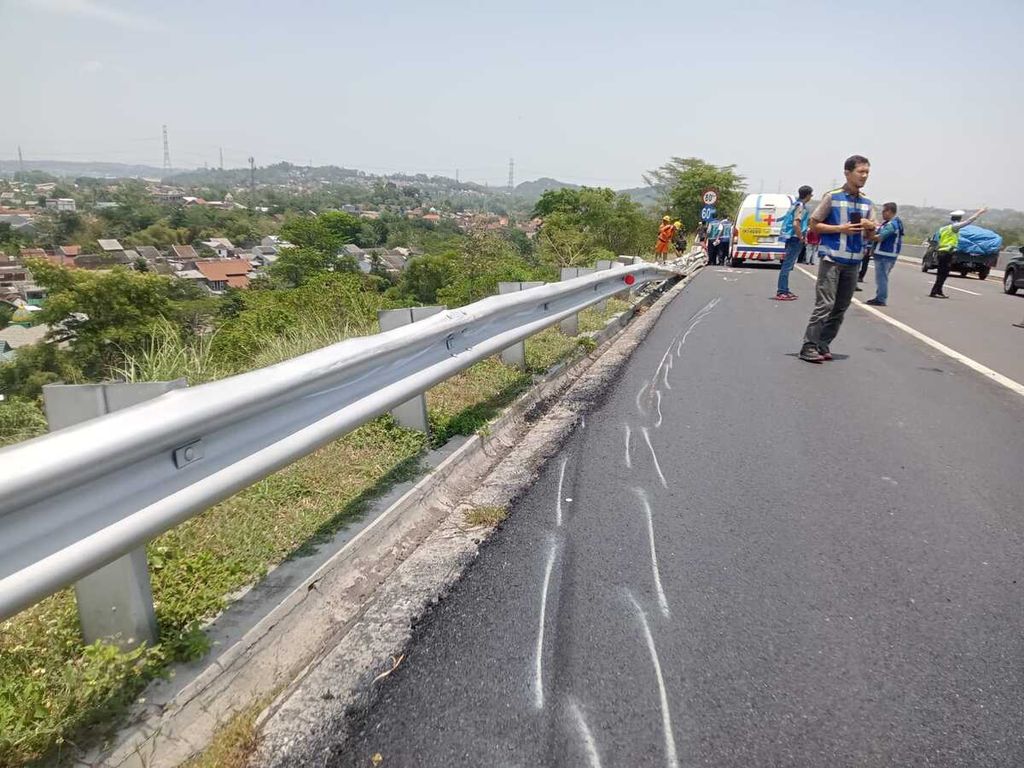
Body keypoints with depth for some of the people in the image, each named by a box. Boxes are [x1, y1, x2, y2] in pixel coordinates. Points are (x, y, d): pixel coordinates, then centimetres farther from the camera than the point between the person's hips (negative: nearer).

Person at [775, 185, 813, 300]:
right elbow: (796, 224, -24)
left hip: (791, 238, 10)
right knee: (787, 266, -10)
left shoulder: (796, 204, 16)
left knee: (787, 265, 12)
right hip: (795, 239, -10)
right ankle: (781, 292, -10)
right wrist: (801, 238, -15)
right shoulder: (801, 206, -13)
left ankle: (784, 291, 17)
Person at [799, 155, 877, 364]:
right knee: (825, 304, -12)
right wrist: (840, 228, -14)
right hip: (831, 258, -6)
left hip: (853, 262, 6)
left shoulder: (867, 203, 12)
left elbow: (869, 235, 18)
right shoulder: (833, 197, -3)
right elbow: (814, 224, -3)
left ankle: (823, 345, 14)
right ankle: (809, 346, -9)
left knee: (841, 307, 6)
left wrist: (871, 227, -5)